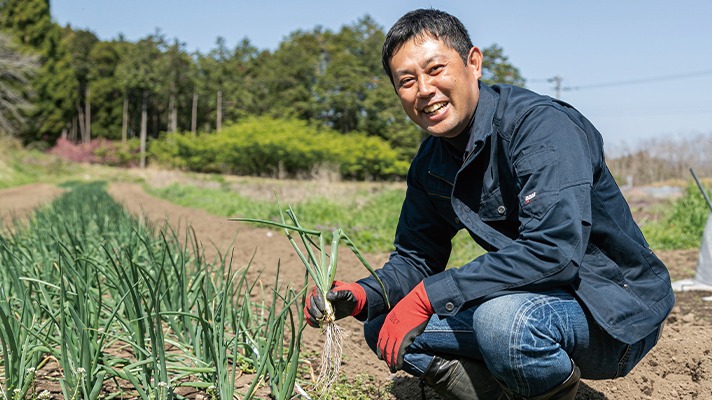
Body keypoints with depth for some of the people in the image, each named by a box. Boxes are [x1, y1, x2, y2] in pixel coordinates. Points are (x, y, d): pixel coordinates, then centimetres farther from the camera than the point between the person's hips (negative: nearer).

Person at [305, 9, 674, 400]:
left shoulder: (542, 125, -22)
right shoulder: (430, 165, 3)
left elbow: (554, 248, -33)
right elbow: (415, 259, 8)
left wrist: (426, 295, -29)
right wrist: (360, 296, -14)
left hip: (617, 310, -6)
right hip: (532, 297, 7)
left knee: (502, 318, -39)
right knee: (384, 327, -4)